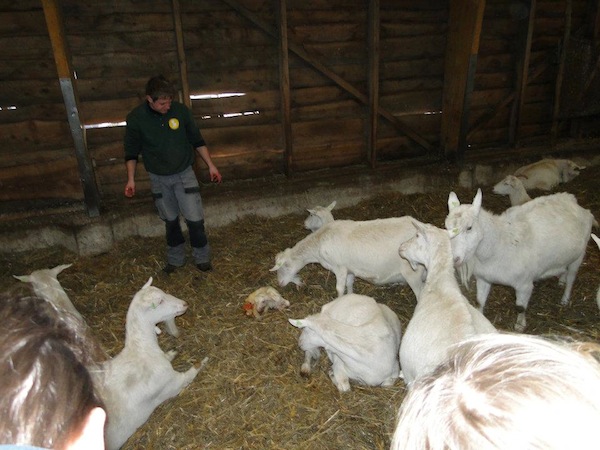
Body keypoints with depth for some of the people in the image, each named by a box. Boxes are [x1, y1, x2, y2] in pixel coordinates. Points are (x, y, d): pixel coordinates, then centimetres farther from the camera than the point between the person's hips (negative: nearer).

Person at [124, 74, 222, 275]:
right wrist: (131, 179, -5)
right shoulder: (136, 118, -13)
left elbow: (197, 140, -2)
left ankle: (202, 257, 19)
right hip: (158, 178, 1)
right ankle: (175, 258, 33)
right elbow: (131, 152, -1)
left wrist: (211, 165, -2)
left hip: (184, 173, 0)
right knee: (170, 220, 13)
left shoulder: (180, 110, -13)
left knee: (195, 219, -3)